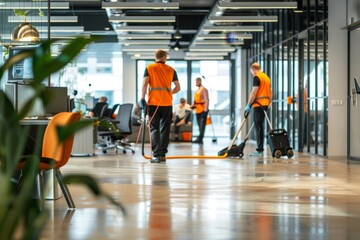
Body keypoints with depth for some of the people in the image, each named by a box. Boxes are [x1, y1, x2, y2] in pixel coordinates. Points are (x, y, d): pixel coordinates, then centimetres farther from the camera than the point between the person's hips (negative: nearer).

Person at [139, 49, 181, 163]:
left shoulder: (149, 68, 4)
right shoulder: (171, 70, 9)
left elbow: (145, 83, -7)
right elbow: (178, 87, 9)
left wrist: (142, 98, -5)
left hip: (153, 102, -1)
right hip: (167, 103, 1)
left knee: (154, 129, 1)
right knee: (165, 129, 10)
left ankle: (156, 155, -9)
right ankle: (163, 154, 11)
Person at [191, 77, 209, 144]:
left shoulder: (204, 90, -10)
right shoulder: (197, 90, 17)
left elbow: (206, 101, -15)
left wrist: (205, 110, -21)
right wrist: (193, 105, 9)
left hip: (203, 110, -9)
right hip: (198, 111, 9)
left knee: (202, 125, -9)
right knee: (200, 126, 10)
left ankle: (199, 139, -14)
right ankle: (200, 140, 13)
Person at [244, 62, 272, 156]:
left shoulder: (257, 77, -11)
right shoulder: (266, 77, 16)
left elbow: (254, 92, -17)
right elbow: (270, 93, 18)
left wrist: (248, 105, -13)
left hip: (258, 105, -8)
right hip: (265, 105, 9)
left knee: (258, 127, -6)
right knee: (260, 127, 14)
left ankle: (259, 150, -7)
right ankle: (260, 148, 17)